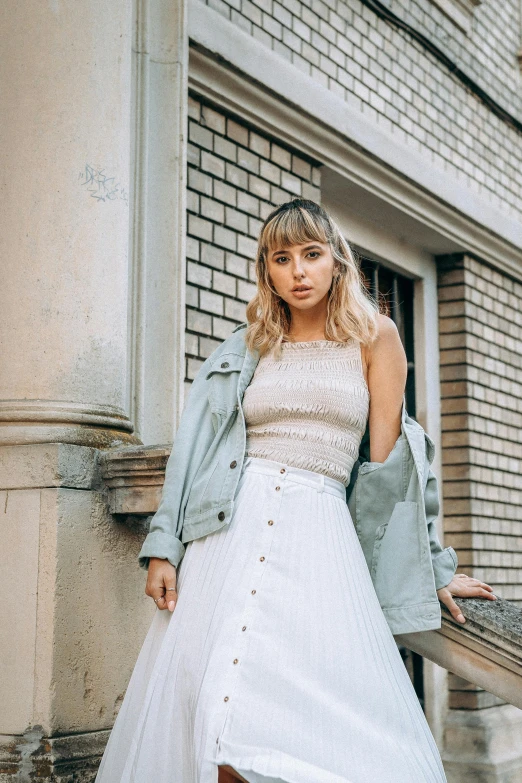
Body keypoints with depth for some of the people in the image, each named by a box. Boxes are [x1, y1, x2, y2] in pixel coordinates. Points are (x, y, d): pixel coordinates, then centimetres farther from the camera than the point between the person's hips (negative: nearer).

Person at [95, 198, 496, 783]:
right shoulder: (249, 349, 15)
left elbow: (389, 464, 8)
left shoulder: (374, 336, 8)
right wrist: (163, 548, 1)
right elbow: (194, 451, 11)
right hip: (230, 528, 2)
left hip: (318, 531, -2)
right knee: (200, 702, -6)